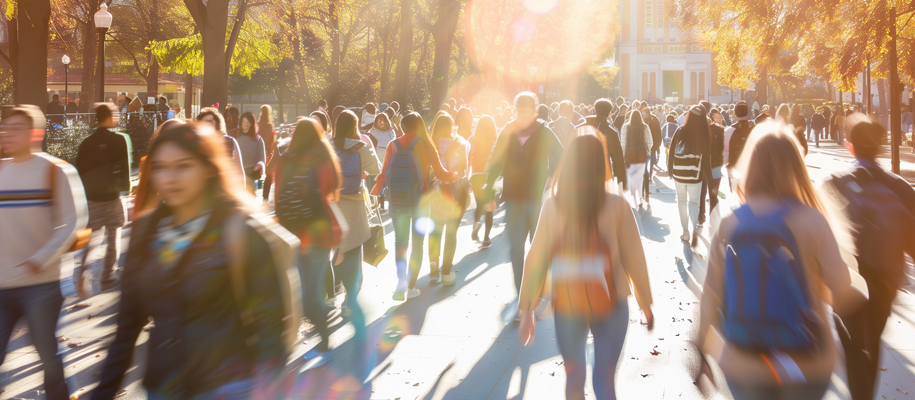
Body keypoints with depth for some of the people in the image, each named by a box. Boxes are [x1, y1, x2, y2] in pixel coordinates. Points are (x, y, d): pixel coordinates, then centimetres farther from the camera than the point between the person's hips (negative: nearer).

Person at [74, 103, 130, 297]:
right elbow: (125, 166, -10)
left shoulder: (86, 142, 1)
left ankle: (80, 273, -12)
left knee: (89, 238, 10)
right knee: (113, 238, 11)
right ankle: (107, 278, 14)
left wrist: (84, 192, 13)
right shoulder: (119, 140, -9)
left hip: (91, 196, 3)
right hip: (112, 196, -3)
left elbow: (79, 171, 4)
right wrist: (126, 185, 6)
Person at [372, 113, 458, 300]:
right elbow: (440, 174, -6)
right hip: (420, 200, -1)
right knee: (417, 242, 10)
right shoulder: (426, 145, -7)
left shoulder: (393, 145, -2)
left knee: (400, 241, 14)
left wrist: (375, 193, 9)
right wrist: (455, 176, 13)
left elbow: (384, 174, -4)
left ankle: (401, 279, -5)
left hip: (397, 200, 1)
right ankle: (411, 287, 9)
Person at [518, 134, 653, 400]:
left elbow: (536, 261, -5)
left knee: (574, 376, 20)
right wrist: (646, 303, 9)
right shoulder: (617, 206, -10)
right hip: (610, 305, -1)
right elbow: (634, 258, -5)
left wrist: (527, 309, 3)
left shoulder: (553, 206, -7)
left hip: (566, 307, 1)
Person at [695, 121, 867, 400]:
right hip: (806, 364, -1)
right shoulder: (811, 221, -14)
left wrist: (702, 349, 9)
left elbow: (711, 295, -3)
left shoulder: (728, 225, -6)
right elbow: (842, 289, -13)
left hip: (742, 365, 2)